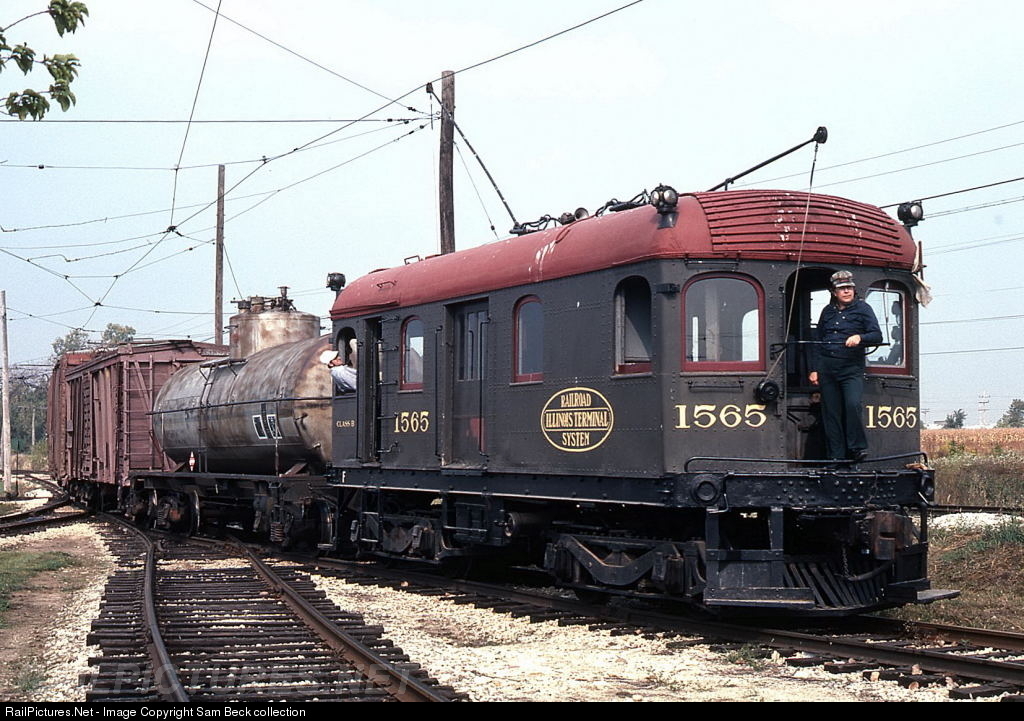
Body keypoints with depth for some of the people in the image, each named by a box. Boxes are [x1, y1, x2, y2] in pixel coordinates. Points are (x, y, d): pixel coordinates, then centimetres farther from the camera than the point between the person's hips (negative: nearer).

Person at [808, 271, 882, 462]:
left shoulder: (862, 309, 5)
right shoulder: (828, 311, 16)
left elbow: (877, 336, -2)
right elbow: (818, 342, 19)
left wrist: (860, 337, -22)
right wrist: (814, 369, 12)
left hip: (851, 368, -4)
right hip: (826, 368, 4)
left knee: (853, 403, -24)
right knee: (831, 413, 2)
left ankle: (857, 447, -11)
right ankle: (836, 456, 6)